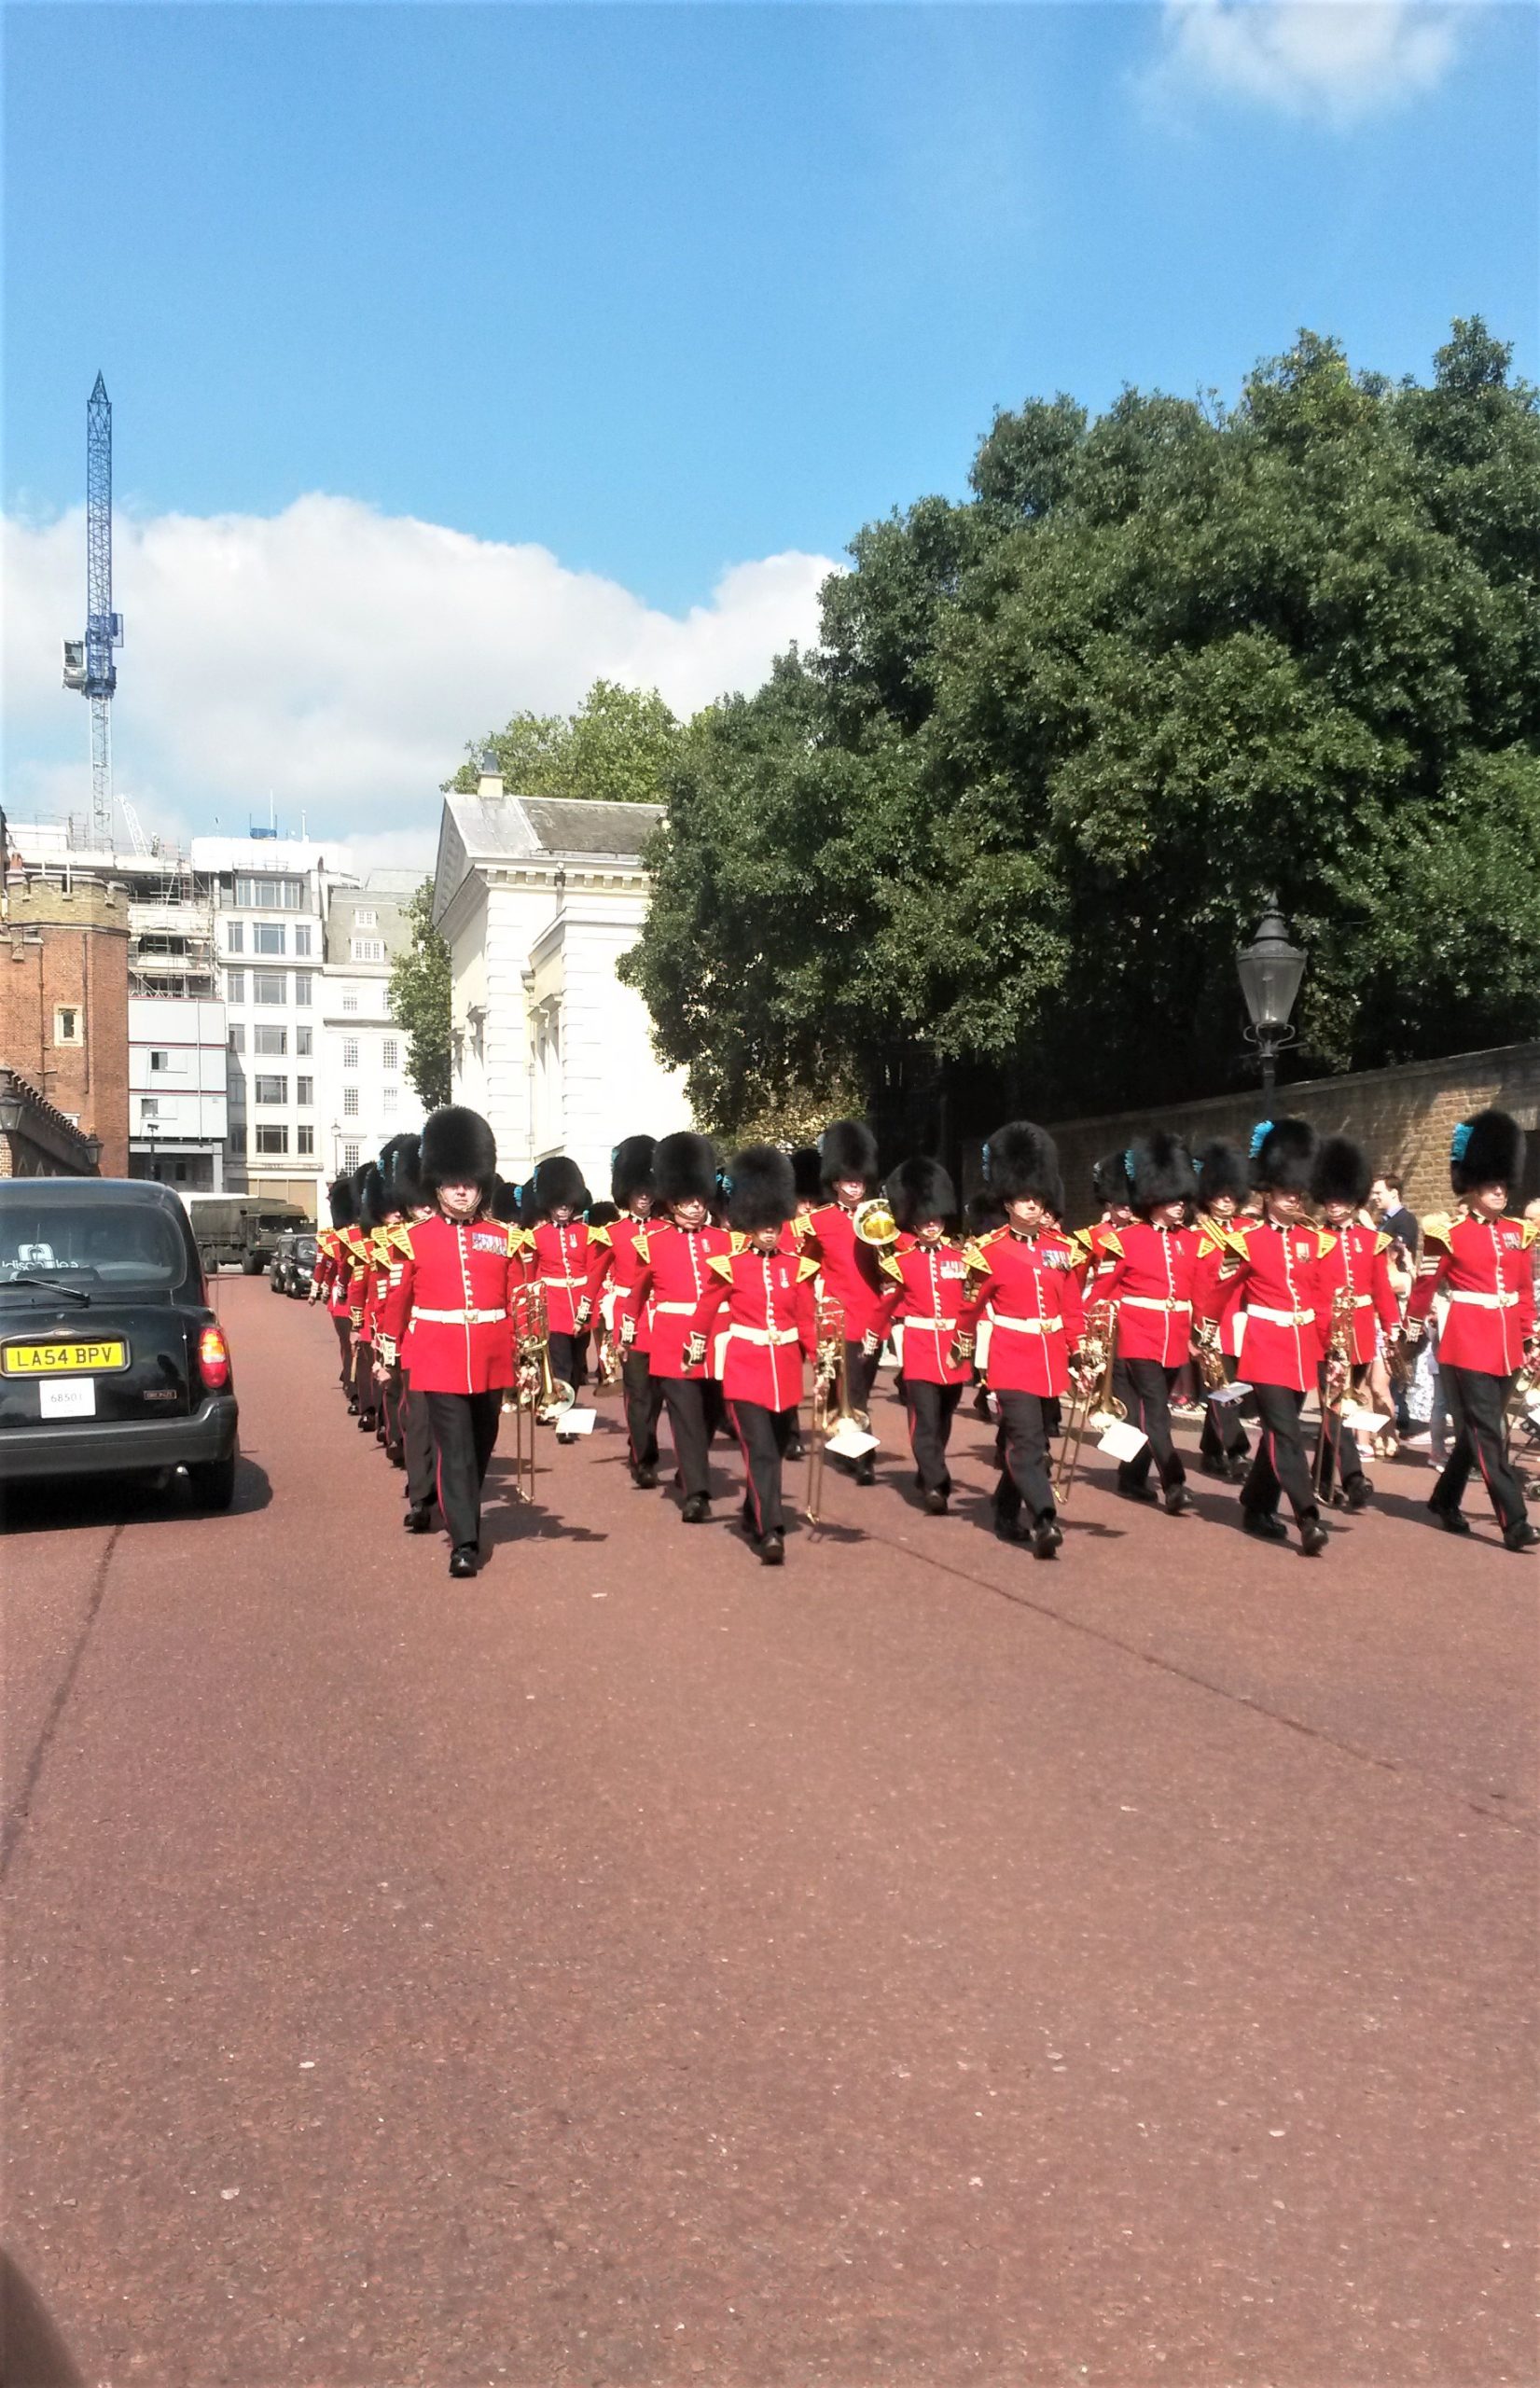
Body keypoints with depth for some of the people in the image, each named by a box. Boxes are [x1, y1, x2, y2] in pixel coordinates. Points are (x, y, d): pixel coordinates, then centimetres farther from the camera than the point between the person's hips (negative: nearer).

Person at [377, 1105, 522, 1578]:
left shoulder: (502, 1238, 5)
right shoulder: (415, 1238, 1)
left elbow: (518, 1300, 6)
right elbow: (397, 1298, 8)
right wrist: (389, 1348, 12)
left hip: (490, 1361, 3)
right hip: (439, 1360, -3)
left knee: (482, 1446, 16)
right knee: (454, 1448, -9)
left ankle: (466, 1513, 38)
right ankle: (464, 1542, -9)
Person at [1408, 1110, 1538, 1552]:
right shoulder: (1448, 1232, -7)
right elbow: (1425, 1287, -3)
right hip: (1467, 1345, -6)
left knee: (1475, 1430, 14)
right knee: (1487, 1434, -5)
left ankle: (1445, 1500, 30)